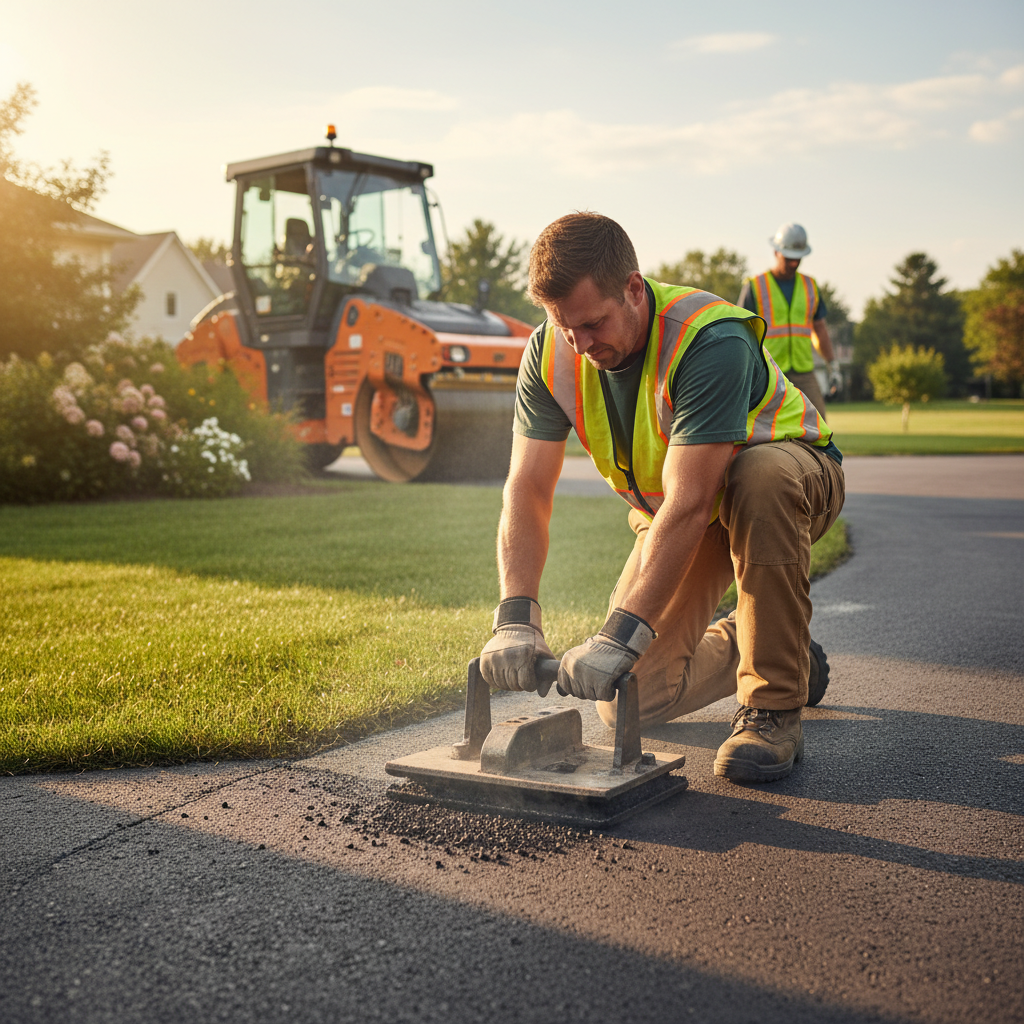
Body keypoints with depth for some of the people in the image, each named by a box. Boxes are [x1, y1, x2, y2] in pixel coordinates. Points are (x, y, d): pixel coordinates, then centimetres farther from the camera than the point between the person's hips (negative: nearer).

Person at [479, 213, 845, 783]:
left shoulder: (711, 341, -35)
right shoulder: (551, 353, -18)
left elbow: (689, 504, -42)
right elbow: (527, 490, -21)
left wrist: (621, 634, -48)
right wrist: (516, 617, -35)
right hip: (666, 509, 5)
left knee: (761, 476, -44)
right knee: (630, 701, -9)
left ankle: (774, 707, -28)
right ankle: (739, 645, 24)